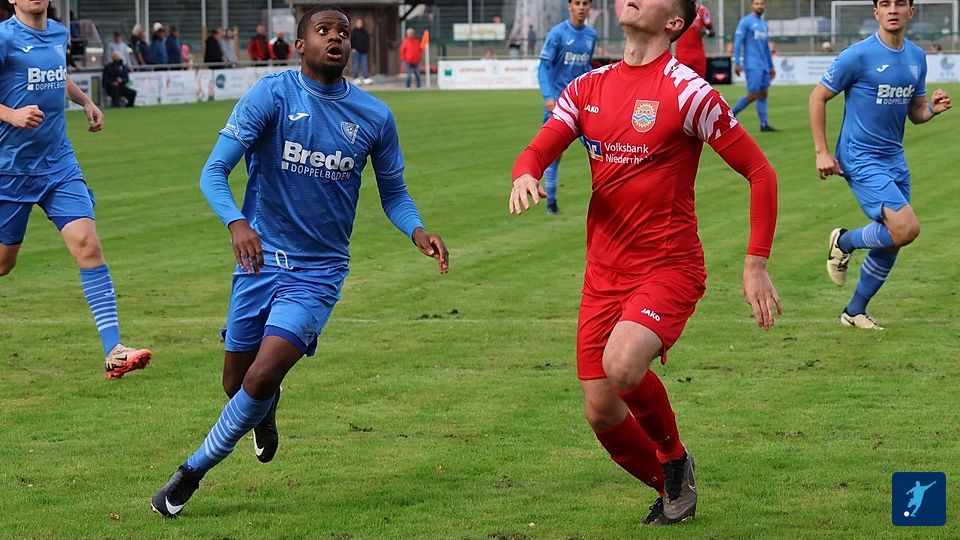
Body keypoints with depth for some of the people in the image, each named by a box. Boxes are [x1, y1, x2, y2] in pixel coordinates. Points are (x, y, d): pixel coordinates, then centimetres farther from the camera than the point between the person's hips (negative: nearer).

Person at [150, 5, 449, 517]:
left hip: (318, 271, 0)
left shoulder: (375, 116, 0)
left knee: (260, 380, -15)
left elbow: (393, 192, 14)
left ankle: (191, 473, 5)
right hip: (261, 259, 0)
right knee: (238, 382, 8)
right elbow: (213, 172, -13)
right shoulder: (272, 95, -9)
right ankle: (265, 410, 47)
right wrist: (236, 223, -32)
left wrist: (417, 231, -8)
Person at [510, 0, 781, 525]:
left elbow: (760, 172, -7)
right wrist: (525, 175, -23)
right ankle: (671, 488, 31)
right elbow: (538, 151, 2)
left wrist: (756, 264, -13)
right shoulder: (589, 87, 8)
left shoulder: (687, 92, -10)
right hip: (604, 274, 6)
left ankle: (675, 457, -1)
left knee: (622, 366, -30)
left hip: (669, 267, -6)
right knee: (601, 413, 3)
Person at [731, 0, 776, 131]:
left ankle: (764, 124, 3)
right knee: (753, 95, -11)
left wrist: (771, 66, 22)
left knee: (763, 94, 3)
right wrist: (737, 63, -15)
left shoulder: (764, 24, 17)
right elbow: (738, 42, -9)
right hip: (752, 65, -7)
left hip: (763, 66, 7)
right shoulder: (746, 21, -5)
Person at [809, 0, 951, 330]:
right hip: (861, 160, -7)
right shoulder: (858, 55, -12)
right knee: (906, 229, -21)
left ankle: (855, 311, 27)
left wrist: (933, 109, -8)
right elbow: (818, 97, -5)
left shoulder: (916, 58, 8)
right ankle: (844, 242, 7)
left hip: (894, 160, 7)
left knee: (890, 243, 9)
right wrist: (822, 152, -10)